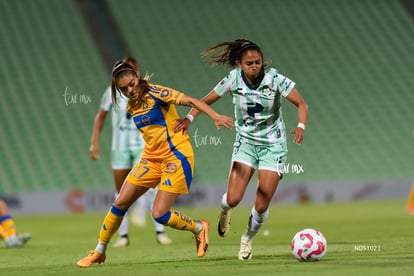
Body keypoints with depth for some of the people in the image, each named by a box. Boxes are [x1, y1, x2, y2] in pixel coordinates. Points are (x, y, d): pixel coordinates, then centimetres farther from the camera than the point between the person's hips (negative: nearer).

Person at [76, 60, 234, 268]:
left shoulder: (155, 93, -14)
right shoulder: (131, 106, 8)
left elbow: (190, 101, -21)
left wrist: (215, 116, -34)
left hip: (176, 156, -7)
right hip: (151, 158, 7)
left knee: (159, 215, -14)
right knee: (120, 204, 4)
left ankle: (199, 228, 13)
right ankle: (99, 252, 19)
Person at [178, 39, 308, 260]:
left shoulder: (274, 79, -16)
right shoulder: (234, 79, -11)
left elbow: (301, 104, -11)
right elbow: (206, 100, 1)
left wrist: (301, 126, -30)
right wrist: (189, 117, -15)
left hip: (273, 145, -1)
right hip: (245, 142, 1)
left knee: (261, 206, -8)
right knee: (233, 198, -15)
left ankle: (247, 239, 23)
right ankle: (225, 209, 25)